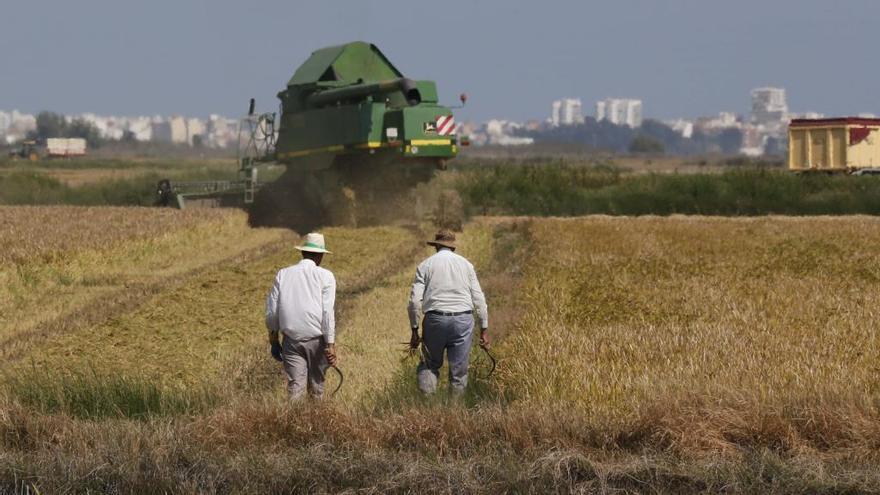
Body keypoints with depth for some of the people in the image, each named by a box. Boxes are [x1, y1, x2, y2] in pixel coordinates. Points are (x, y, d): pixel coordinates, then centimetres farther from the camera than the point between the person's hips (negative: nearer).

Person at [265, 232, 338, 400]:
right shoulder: (325, 276, -3)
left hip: (291, 340, 1)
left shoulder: (283, 274, 6)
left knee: (295, 386, -1)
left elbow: (271, 310, 6)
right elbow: (328, 312, -9)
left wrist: (273, 338, 17)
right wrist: (331, 344, -8)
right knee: (316, 383, 13)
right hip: (316, 339, -1)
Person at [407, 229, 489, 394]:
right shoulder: (466, 264, 12)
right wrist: (484, 328, 11)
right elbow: (479, 298, 8)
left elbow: (415, 300, -2)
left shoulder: (426, 265, 6)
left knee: (430, 365, 12)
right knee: (459, 370, 7)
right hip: (463, 319, 1)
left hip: (435, 319, -1)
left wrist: (415, 330, 3)